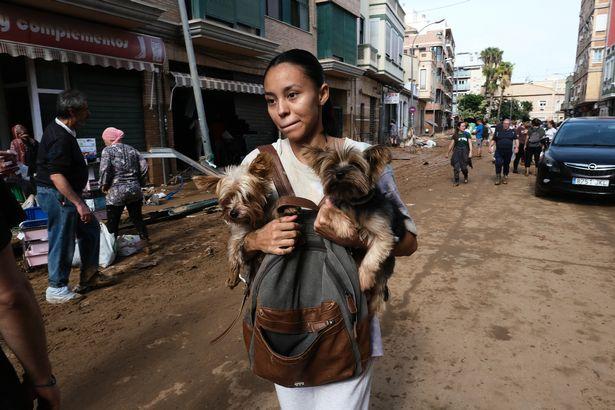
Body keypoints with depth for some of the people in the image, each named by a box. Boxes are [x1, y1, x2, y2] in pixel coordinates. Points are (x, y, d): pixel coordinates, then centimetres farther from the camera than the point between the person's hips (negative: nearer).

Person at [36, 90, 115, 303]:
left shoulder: (61, 130, 10)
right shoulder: (60, 137, -22)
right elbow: (56, 175, -27)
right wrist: (79, 203, -28)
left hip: (64, 194, 11)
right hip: (56, 195, -10)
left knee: (90, 229, 15)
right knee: (63, 241, -1)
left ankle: (89, 276, 25)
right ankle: (56, 289, 13)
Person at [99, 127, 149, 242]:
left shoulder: (108, 150, -4)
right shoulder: (132, 150, 10)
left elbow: (104, 169, -16)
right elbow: (144, 167, 3)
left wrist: (104, 185, -2)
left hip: (116, 192, -5)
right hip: (135, 190, 5)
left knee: (112, 224, 6)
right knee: (137, 218, 15)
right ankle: (145, 240, 20)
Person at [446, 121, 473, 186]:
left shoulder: (467, 134, 3)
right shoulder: (455, 135, 4)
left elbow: (470, 143, -1)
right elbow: (451, 145, 9)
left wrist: (470, 152, -13)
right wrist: (448, 153, 12)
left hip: (464, 152, 0)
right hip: (457, 152, 1)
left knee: (463, 167, -3)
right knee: (456, 167, -5)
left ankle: (465, 177, 29)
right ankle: (456, 181, 8)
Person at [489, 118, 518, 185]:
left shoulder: (512, 131, 9)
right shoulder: (498, 131, 7)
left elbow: (516, 139, 10)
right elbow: (493, 140, 10)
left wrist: (517, 147, -4)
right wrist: (490, 146, -3)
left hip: (508, 152, 1)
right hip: (499, 151, -1)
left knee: (506, 164, 8)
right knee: (498, 164, -13)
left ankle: (505, 177, 22)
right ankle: (498, 178, 2)